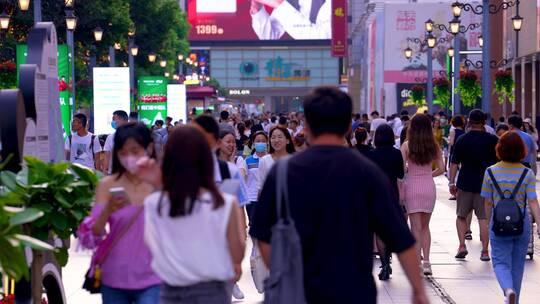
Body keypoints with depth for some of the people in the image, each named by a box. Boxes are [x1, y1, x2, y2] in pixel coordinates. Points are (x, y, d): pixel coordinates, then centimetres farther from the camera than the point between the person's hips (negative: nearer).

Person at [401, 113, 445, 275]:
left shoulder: (406, 146, -7)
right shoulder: (433, 146, 1)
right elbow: (441, 168, 3)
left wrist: (400, 189, -1)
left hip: (412, 187, -3)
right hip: (429, 186, 3)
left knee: (416, 227, 2)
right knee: (425, 226, 14)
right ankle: (426, 261, 6)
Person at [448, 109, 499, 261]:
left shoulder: (462, 139, -2)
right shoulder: (492, 140, -1)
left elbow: (454, 163, -3)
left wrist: (451, 182, 3)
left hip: (465, 183, 0)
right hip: (485, 184, 0)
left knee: (461, 216, 15)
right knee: (484, 218, 2)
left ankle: (462, 246, 3)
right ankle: (485, 251, 1)